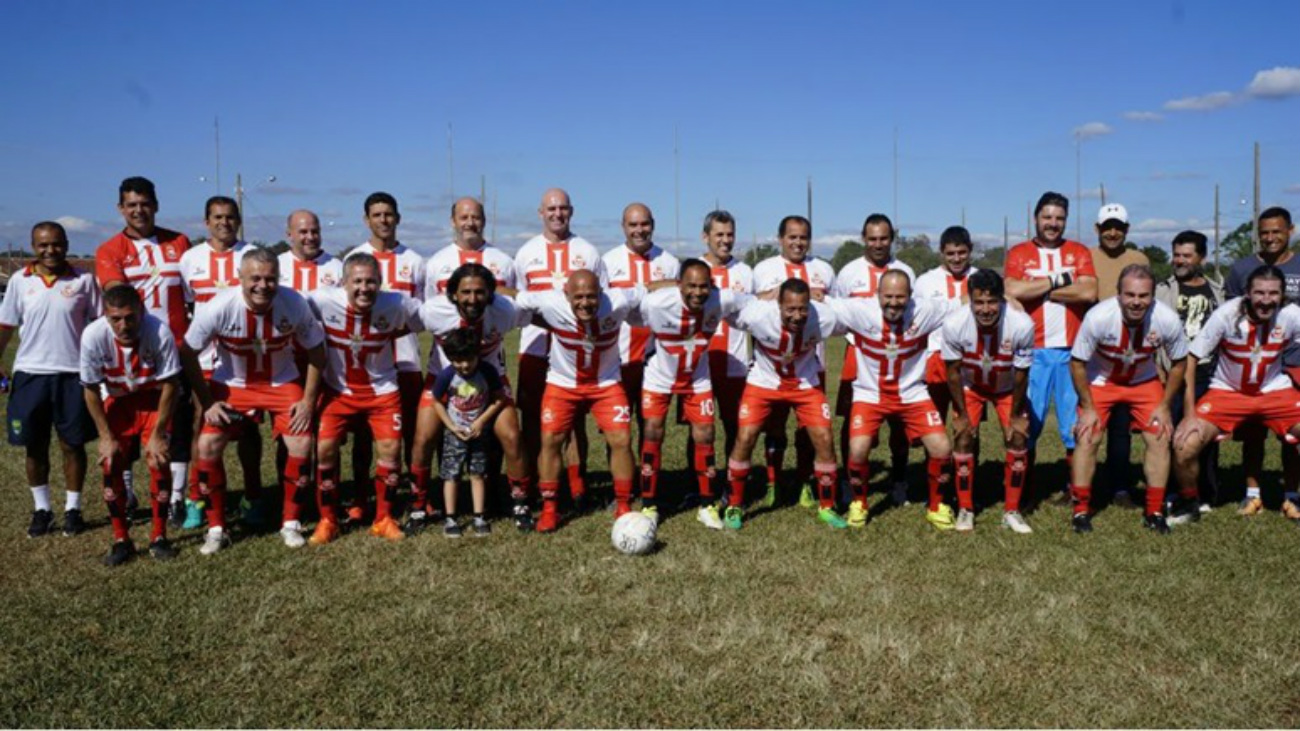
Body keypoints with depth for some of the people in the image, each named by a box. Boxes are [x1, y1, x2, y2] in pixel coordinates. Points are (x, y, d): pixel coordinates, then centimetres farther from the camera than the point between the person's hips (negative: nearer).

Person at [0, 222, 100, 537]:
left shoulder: (83, 280, -1)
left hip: (73, 374, -2)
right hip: (30, 373, 2)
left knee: (73, 444, 6)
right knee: (35, 446, 9)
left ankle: (73, 509, 19)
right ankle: (42, 509, 23)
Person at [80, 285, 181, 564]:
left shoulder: (159, 332, -33)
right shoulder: (93, 336, -28)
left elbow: (170, 385, -20)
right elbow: (90, 389, -13)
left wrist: (157, 434, -17)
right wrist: (106, 436, -11)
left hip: (154, 399, -2)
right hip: (117, 401, 2)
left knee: (159, 461, -13)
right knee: (111, 465, -8)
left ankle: (159, 538, 4)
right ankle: (121, 540, 8)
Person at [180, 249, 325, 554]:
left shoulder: (295, 304, -22)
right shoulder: (219, 308, -25)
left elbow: (316, 351, -7)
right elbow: (188, 353, -11)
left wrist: (308, 400, -10)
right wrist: (207, 403, -12)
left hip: (282, 383, 0)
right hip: (231, 385, 0)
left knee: (302, 443, -14)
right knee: (208, 445, -13)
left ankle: (290, 523, 6)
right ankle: (216, 528, 5)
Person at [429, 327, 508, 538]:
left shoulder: (488, 372, -18)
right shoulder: (446, 375, -19)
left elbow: (499, 398, -6)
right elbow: (437, 402, -5)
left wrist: (481, 421, -14)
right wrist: (452, 427, -10)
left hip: (479, 431, 1)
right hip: (454, 432, -1)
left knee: (477, 474, 7)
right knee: (451, 474, 2)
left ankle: (479, 517, 14)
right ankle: (450, 518, 10)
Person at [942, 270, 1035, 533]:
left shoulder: (1022, 325, -34)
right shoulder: (954, 326, -33)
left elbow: (1021, 373, -18)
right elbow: (953, 371, -16)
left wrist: (1014, 416, -9)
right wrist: (962, 414, -10)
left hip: (1008, 389, 0)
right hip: (969, 387, 0)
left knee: (1018, 440, -6)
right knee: (963, 440, -7)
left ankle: (1011, 511, 8)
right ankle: (965, 509, 8)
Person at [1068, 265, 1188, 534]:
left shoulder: (1168, 320, -25)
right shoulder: (1098, 317, -32)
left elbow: (1179, 363, -6)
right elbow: (1077, 363, -19)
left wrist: (1164, 406, -7)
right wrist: (1088, 408, -16)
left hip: (1145, 382, 2)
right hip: (1100, 380, -2)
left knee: (1160, 438, -6)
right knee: (1087, 439, -12)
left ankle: (1155, 512, 10)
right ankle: (1081, 510, 3)